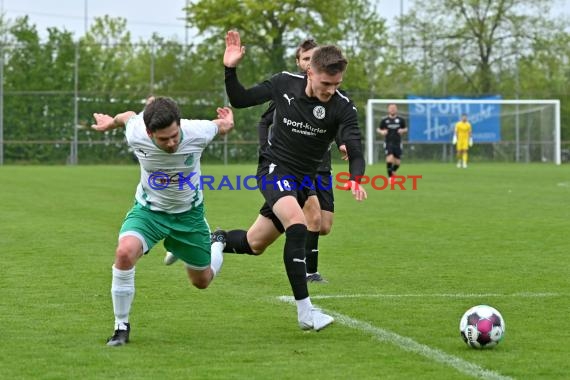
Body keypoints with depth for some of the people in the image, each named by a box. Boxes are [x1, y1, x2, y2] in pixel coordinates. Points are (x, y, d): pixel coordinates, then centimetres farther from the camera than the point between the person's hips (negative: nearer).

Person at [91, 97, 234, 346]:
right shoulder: (136, 134, -27)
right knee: (125, 252, -32)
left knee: (202, 281, 16)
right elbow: (130, 116, 0)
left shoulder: (197, 132, -29)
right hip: (148, 210, -1)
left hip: (188, 213, 1)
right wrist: (112, 121, 16)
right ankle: (121, 326, -14)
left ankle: (218, 244, 53)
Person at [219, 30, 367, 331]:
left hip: (303, 180, 3)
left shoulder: (342, 107, -16)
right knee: (297, 225, -29)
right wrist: (230, 69, -14)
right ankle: (304, 310, -28)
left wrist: (355, 179, -44)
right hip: (274, 168, -3)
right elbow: (240, 100, 2)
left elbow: (355, 153, -24)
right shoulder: (285, 84, -11)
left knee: (254, 245, 11)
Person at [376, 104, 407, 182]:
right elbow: (378, 129, 11)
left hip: (397, 143, 2)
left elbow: (405, 129, 14)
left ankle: (393, 172, 36)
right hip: (388, 143, -2)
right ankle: (390, 177, -10)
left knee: (397, 163, 4)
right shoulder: (384, 120, 2)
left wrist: (403, 130, -9)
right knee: (390, 159, -21)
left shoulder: (401, 120, 4)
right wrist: (381, 132, -12)